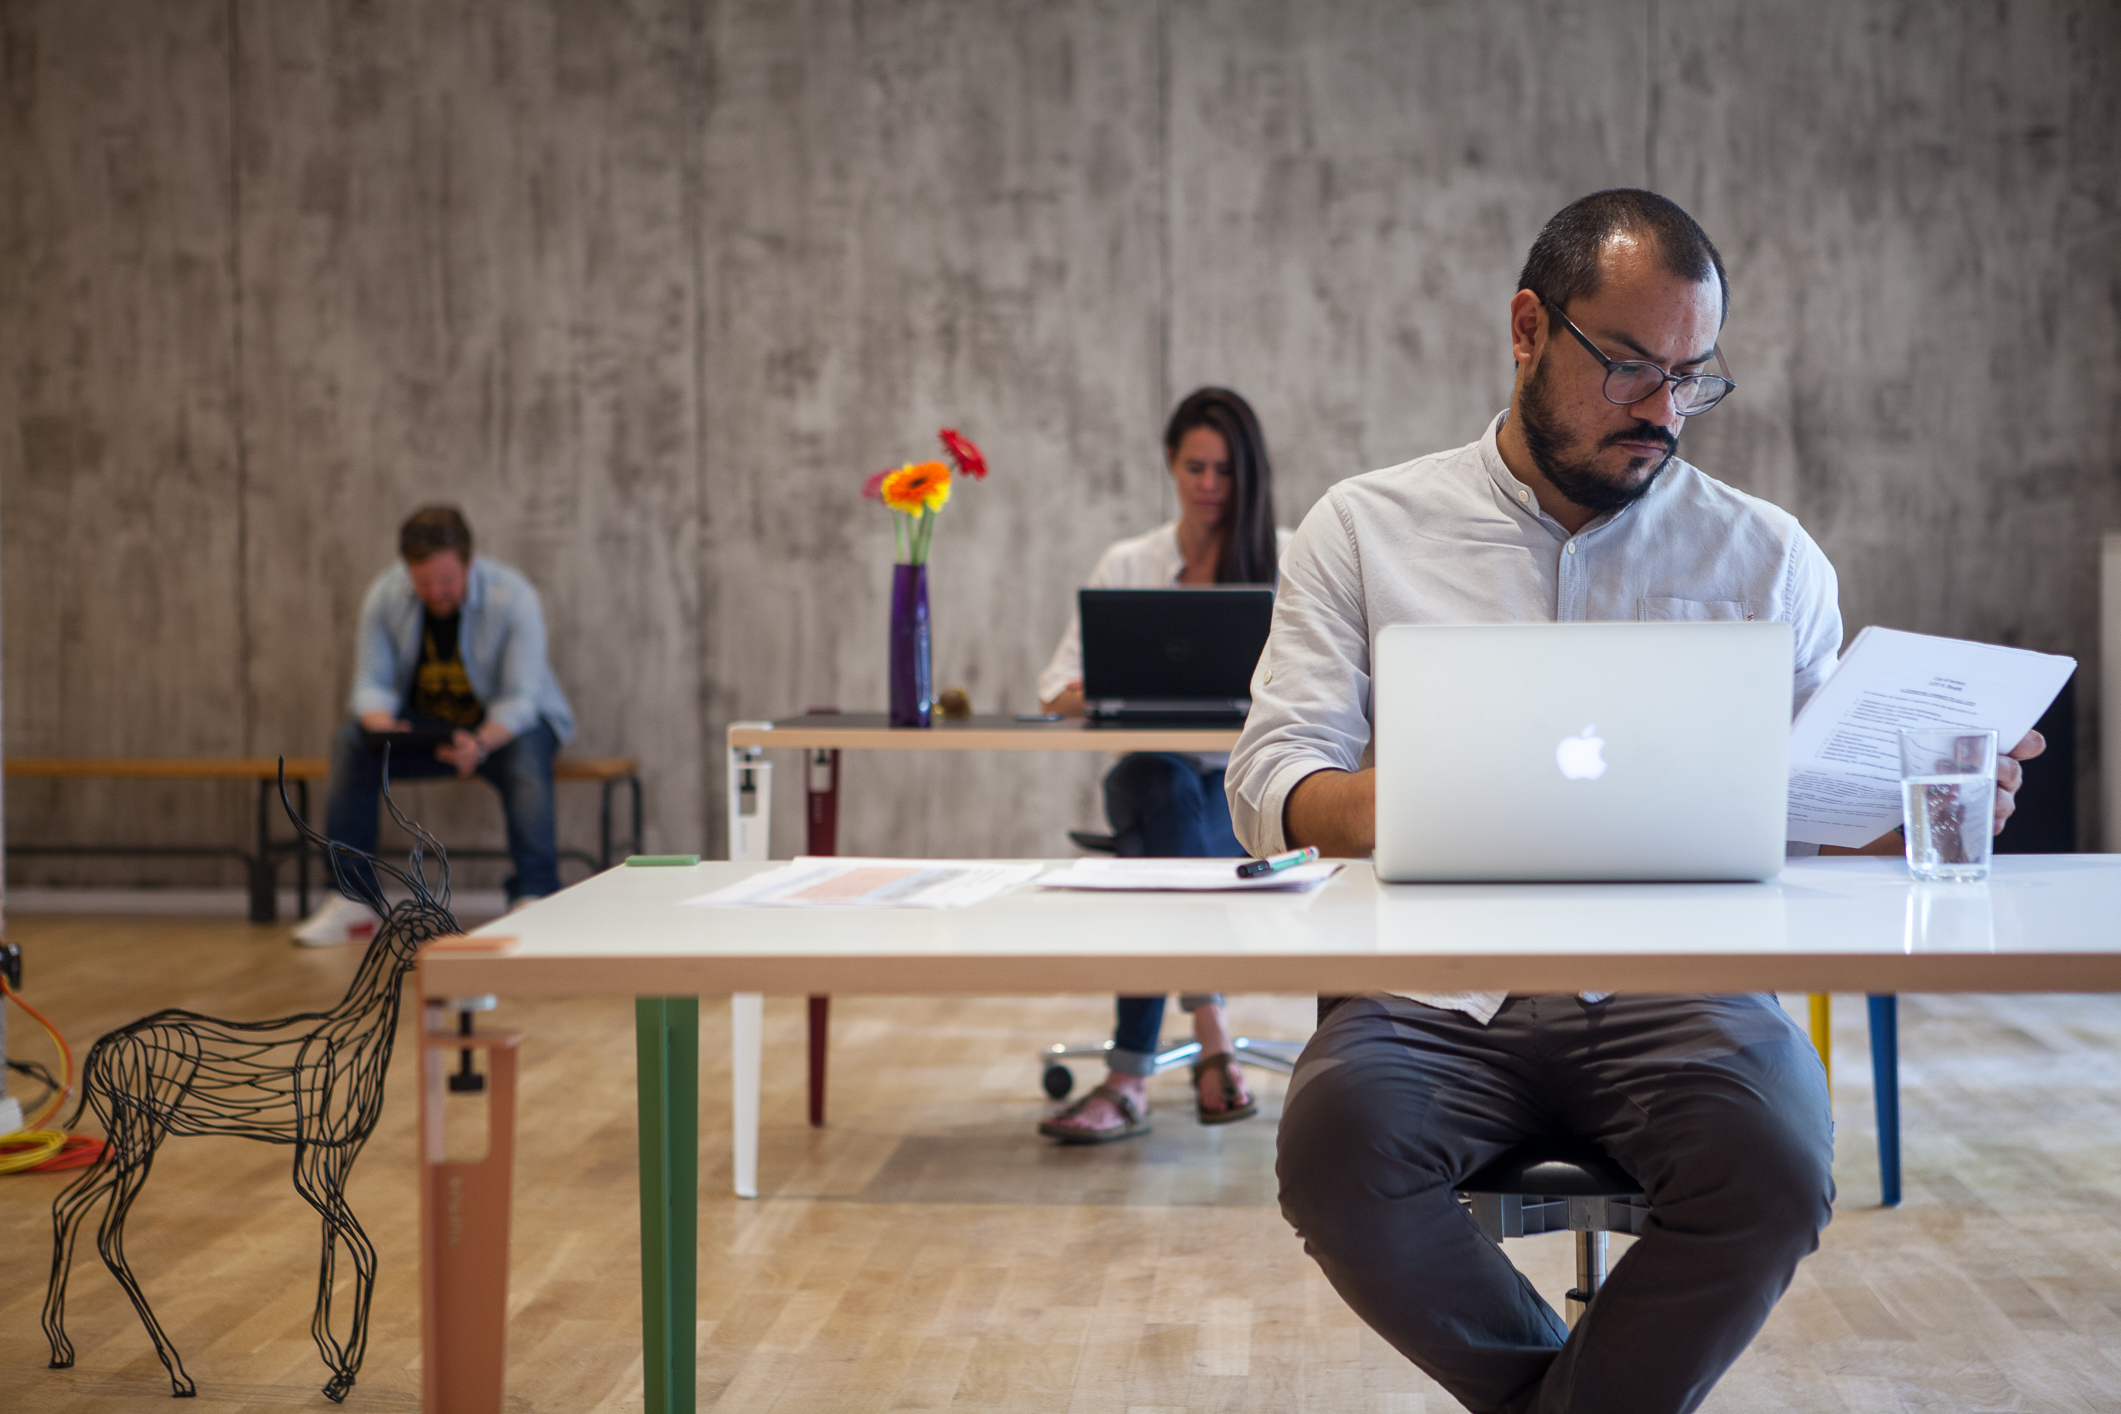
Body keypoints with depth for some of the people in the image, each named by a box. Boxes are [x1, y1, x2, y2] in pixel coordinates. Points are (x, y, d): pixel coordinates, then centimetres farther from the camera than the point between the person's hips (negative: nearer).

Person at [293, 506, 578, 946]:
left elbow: (520, 699, -25)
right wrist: (381, 723, -34)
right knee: (351, 743, -23)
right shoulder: (385, 596, -12)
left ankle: (532, 899, -38)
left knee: (525, 756, -38)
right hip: (424, 723, 3)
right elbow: (371, 682, -9)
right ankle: (352, 902, -21)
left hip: (507, 721, -3)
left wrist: (481, 744, -46)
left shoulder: (513, 598, -22)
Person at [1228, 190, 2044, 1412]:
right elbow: (1273, 783, 3)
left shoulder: (1766, 556, 14)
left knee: (1775, 1166, -32)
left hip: (1676, 990, 1)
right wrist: (1393, 807, -20)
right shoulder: (1366, 529, 10)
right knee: (1336, 1142, -32)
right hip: (1445, 994, 0)